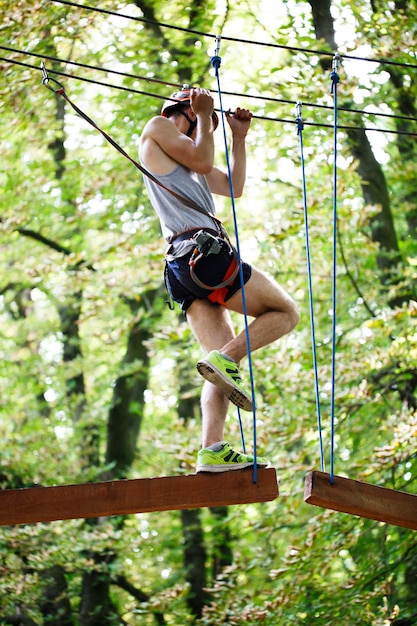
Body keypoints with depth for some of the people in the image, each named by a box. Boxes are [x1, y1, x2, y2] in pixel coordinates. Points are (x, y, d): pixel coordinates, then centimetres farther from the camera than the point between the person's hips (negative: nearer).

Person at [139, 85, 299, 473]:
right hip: (201, 249, -9)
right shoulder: (157, 128, 10)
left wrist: (239, 137, 31)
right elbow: (202, 161, -4)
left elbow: (234, 187, 35)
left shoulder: (182, 158, 34)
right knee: (284, 313, -3)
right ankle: (225, 359, -21)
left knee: (223, 362, -2)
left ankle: (213, 451, -16)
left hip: (183, 266, 9)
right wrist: (204, 115, 9)